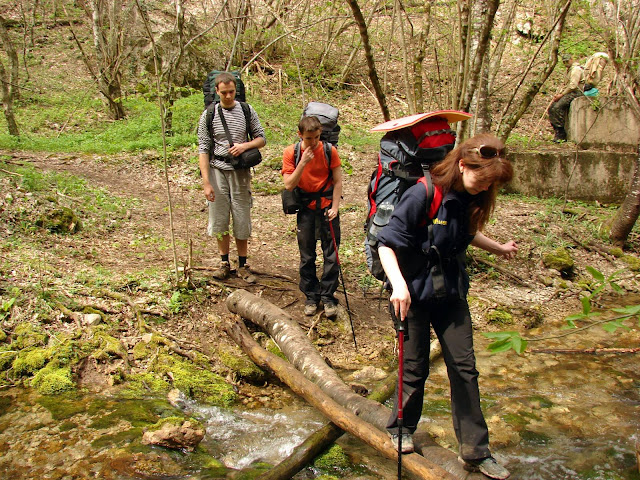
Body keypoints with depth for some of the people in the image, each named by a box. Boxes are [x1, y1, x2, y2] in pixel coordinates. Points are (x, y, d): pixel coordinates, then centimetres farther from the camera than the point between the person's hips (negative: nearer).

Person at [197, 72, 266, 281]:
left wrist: (245, 146, -13)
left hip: (240, 171, 0)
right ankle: (224, 263, 21)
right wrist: (206, 182, -10)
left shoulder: (247, 111, 4)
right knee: (219, 220, 6)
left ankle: (242, 265, 17)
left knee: (242, 220, 5)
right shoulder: (209, 115, 0)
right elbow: (203, 150, -3)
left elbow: (262, 139, 9)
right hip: (217, 171, 0)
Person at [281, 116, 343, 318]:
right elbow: (289, 184, -13)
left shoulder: (329, 150, -7)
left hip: (327, 205, -1)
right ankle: (311, 297, 20)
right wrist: (304, 162, -22)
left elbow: (337, 181, -2)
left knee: (331, 254, -1)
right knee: (306, 255, 7)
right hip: (305, 208, 1)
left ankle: (328, 297, 10)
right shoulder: (291, 153, -6)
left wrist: (335, 207, -11)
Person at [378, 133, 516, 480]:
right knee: (415, 369, 8)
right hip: (414, 294, -6)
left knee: (464, 368, 6)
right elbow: (387, 244, -24)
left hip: (451, 293, 6)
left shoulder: (468, 199, -1)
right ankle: (401, 428, 34)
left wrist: (498, 248, 34)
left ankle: (475, 451, 17)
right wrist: (398, 284, -38)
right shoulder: (421, 195, -22)